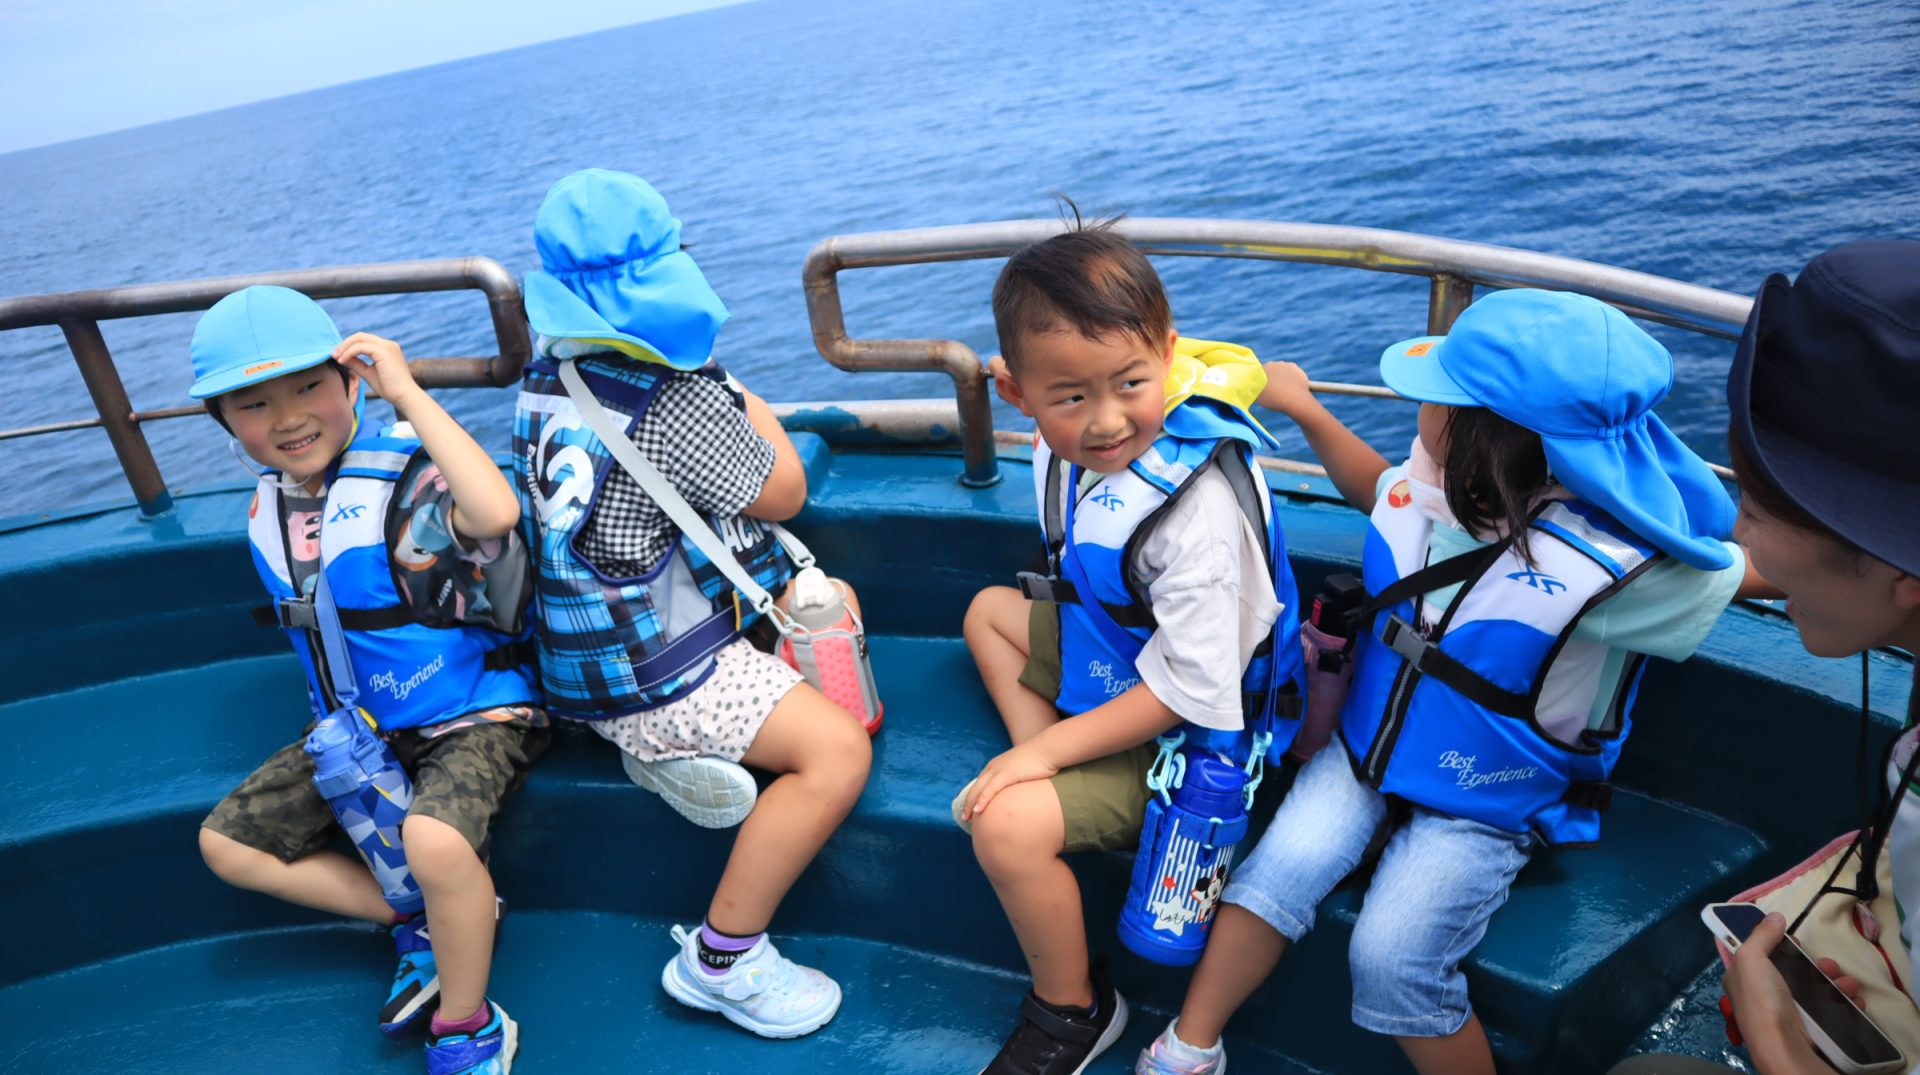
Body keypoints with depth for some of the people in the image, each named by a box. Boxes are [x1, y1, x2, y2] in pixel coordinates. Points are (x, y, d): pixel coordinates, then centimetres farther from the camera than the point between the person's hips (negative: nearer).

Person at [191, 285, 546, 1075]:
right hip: (358, 728, 9)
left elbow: (497, 513, -48)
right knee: (227, 844, 9)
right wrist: (333, 715, 12)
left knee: (435, 841, -36)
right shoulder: (268, 510, 1)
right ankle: (423, 923, 8)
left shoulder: (409, 474, -23)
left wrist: (407, 393, -38)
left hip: (475, 714, -8)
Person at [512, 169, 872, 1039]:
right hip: (652, 669, -9)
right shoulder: (679, 403, -21)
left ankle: (673, 743, 7)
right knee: (837, 749, -19)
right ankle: (720, 962, -6)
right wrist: (756, 415, 9)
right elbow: (784, 494, -7)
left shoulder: (546, 376, 6)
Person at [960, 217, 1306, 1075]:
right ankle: (1058, 784, 6)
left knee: (1008, 827, -21)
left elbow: (1189, 687, -29)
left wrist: (1047, 751, -23)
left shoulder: (1197, 514, -36)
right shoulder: (1073, 438, -10)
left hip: (1182, 732, -9)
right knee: (990, 610, 20)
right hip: (1110, 652, 9)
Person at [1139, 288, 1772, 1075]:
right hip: (1370, 749, 5)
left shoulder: (1608, 565, -28)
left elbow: (1759, 568, -9)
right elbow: (1376, 487, 15)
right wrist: (1306, 410, 12)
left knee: (1391, 962, -16)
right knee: (1280, 868, -15)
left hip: (1487, 804, -4)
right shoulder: (1428, 482, -11)